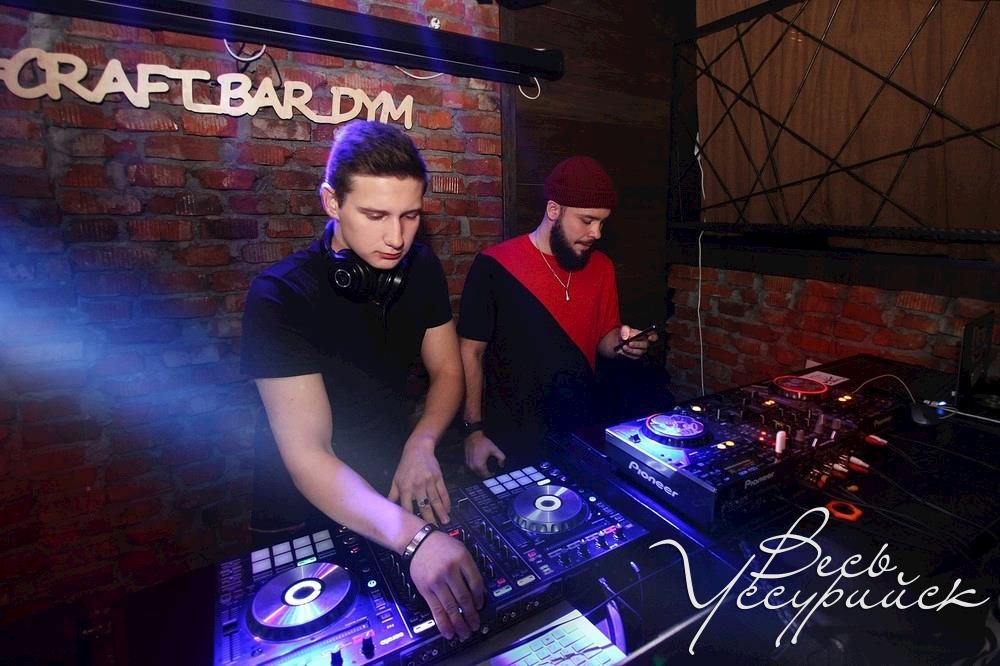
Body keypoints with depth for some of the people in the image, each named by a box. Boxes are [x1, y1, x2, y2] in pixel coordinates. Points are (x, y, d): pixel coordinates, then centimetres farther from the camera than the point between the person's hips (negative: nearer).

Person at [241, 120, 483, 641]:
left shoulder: (421, 268, -11)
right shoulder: (280, 297, -27)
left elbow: (446, 371, -3)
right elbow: (307, 455, -32)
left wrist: (421, 444, -22)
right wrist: (415, 539, -45)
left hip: (394, 482, 5)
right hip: (307, 508, -4)